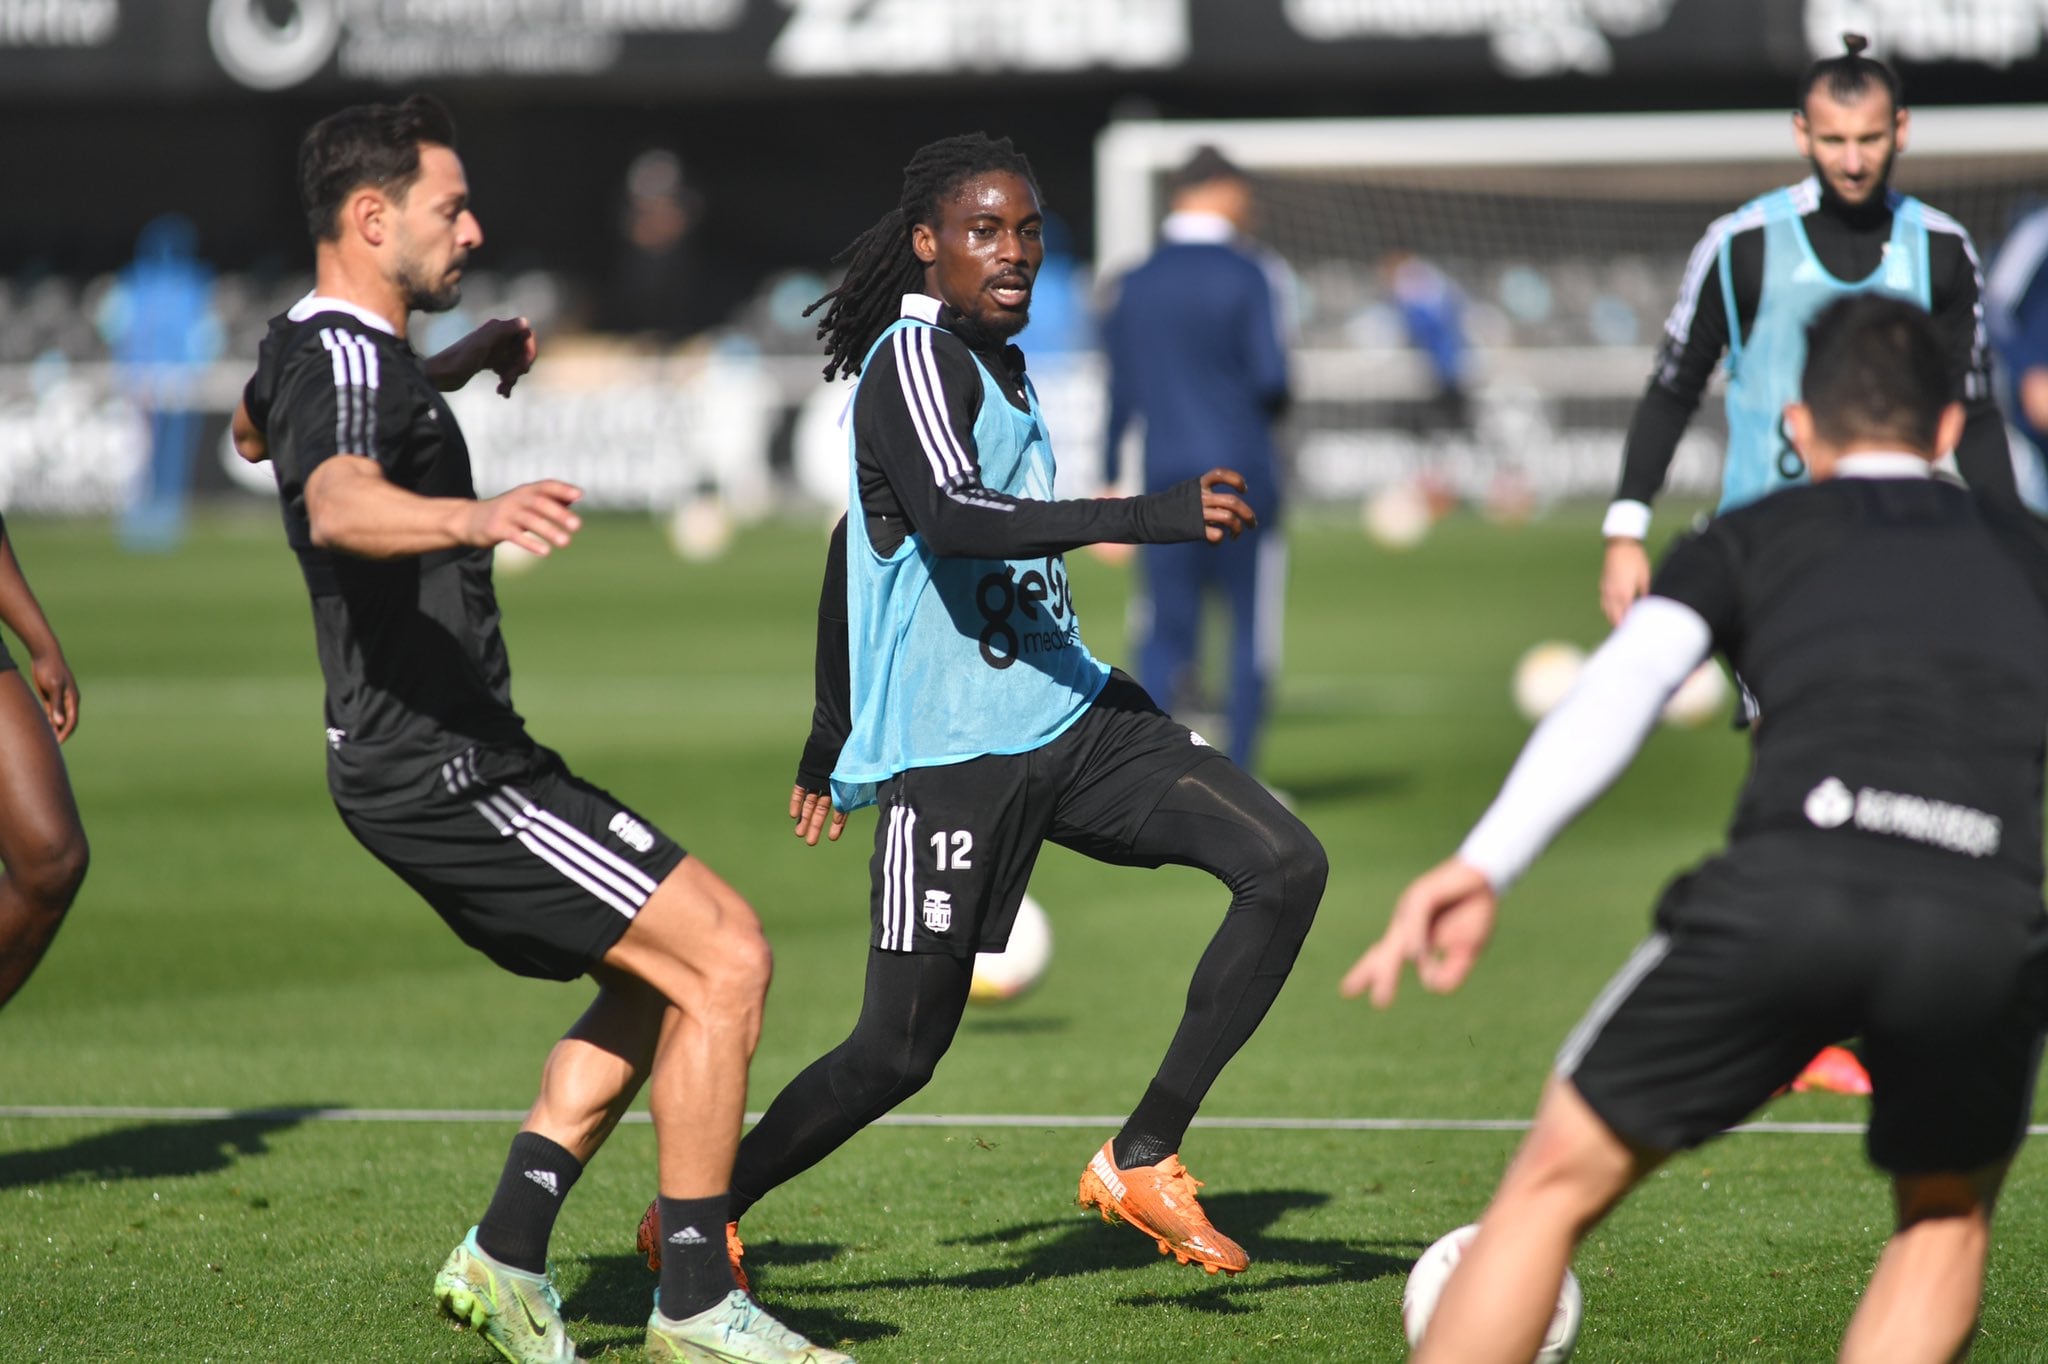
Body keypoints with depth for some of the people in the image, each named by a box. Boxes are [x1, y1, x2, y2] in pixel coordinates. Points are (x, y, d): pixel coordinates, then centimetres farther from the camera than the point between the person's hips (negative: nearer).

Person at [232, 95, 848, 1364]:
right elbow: (340, 507, -41)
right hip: (446, 767, -11)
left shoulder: (301, 352, 14)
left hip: (418, 766, 11)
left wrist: (456, 366, 40)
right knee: (726, 955, -12)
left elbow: (257, 427, 40)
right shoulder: (351, 365, -18)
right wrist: (475, 515, -61)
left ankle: (507, 1252, 13)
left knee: (657, 984, 19)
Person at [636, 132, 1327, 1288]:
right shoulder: (914, 359, -11)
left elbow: (856, 546, 26)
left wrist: (833, 734, 32)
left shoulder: (1000, 366, 16)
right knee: (900, 1052, -4)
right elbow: (951, 519, -31)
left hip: (1073, 711, 8)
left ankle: (1145, 1159, -2)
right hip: (953, 756, -8)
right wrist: (1147, 517, -39)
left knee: (1287, 866, -8)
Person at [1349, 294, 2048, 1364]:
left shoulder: (1750, 540, 25)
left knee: (1558, 1184, 16)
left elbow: (1624, 682, 7)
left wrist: (1483, 866, -5)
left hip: (1791, 880, -1)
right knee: (1945, 1223, 29)